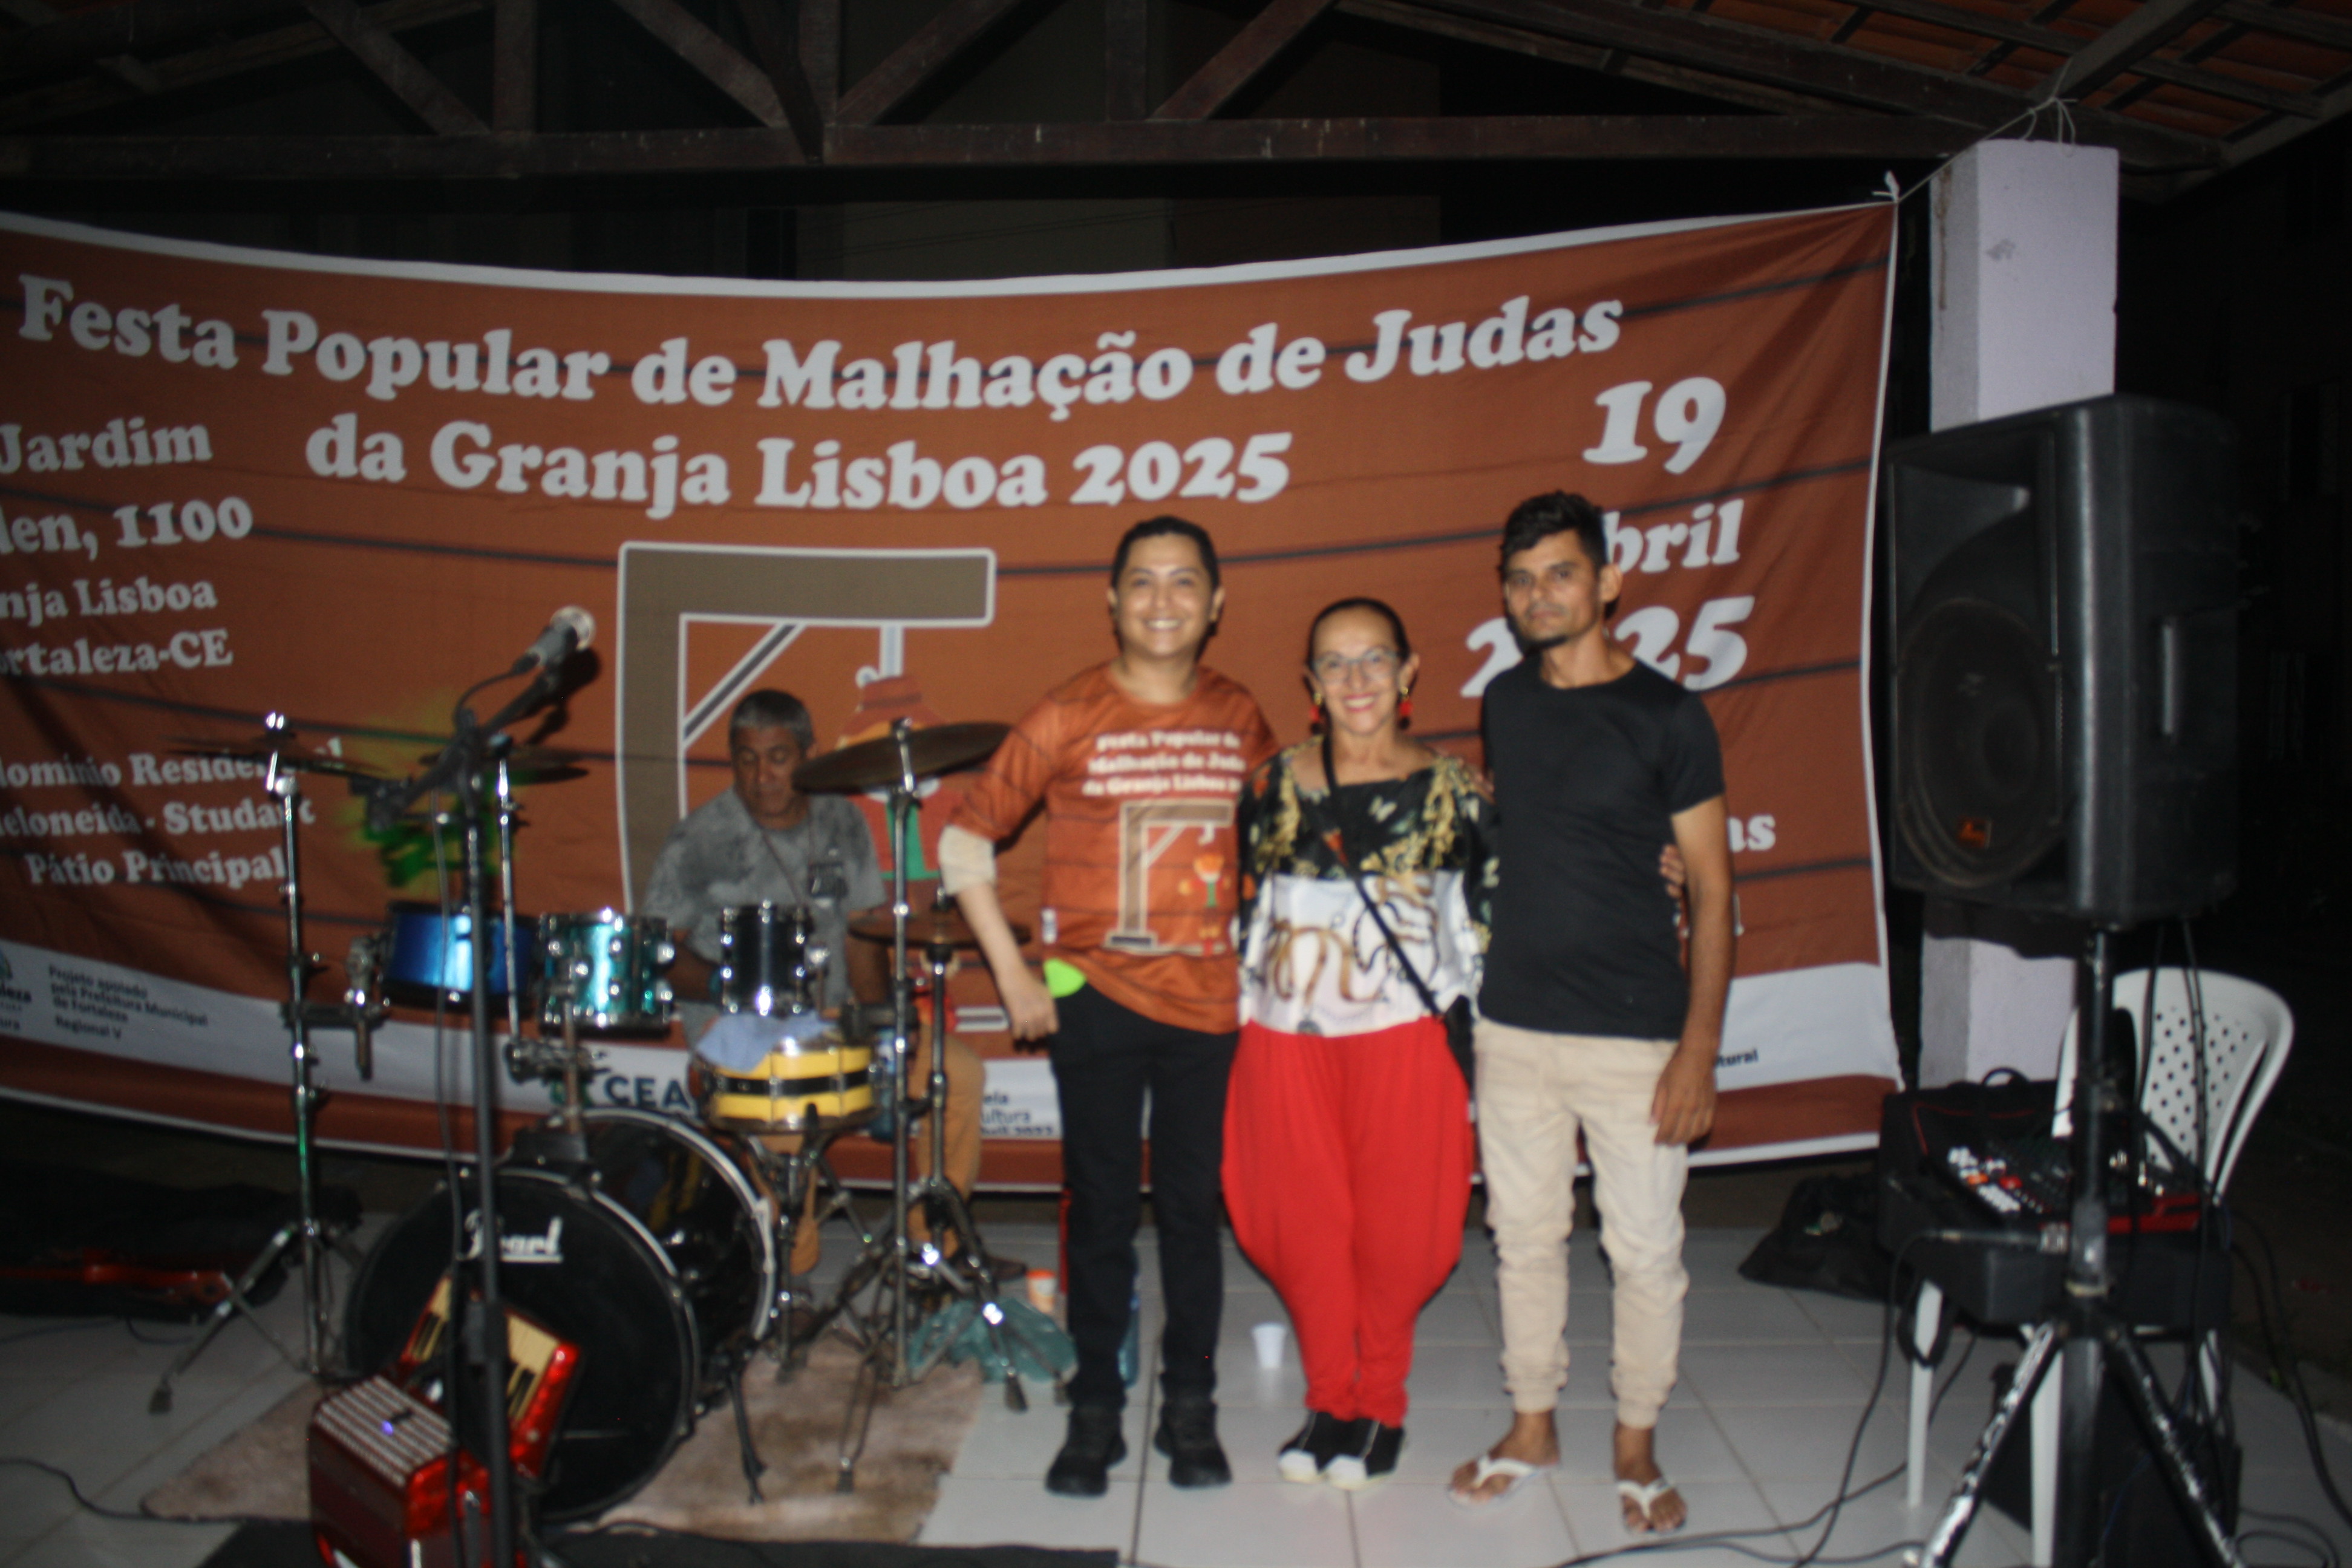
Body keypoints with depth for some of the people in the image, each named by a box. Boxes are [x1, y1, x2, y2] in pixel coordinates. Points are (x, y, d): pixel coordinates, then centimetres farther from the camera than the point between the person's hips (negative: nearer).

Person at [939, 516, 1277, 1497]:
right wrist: (1013, 974, -6)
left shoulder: (1241, 720, 4)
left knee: (1193, 1206, 10)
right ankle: (1094, 1415, 23)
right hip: (1095, 999, -2)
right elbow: (965, 839, -3)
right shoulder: (1068, 717, -6)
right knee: (1104, 1211, 7)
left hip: (1209, 1001, 2)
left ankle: (1190, 1412, 25)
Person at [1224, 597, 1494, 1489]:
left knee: (1394, 1230, 5)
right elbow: (1246, 915, 12)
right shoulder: (1273, 786, 6)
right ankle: (1329, 1401, 26)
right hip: (1287, 1041, 2)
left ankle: (1380, 1407, 26)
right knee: (1303, 1226, 7)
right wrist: (1241, 1028, 9)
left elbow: (1482, 922, 3)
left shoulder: (1451, 791, 1)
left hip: (1404, 1040, -2)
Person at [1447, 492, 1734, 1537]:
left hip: (1635, 1033, -4)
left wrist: (1700, 1046, -12)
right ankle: (1533, 1426, 30)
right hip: (1514, 1025, 4)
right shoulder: (1505, 702, 7)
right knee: (1525, 1235, 13)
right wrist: (1479, 984, 13)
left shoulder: (1666, 716, -7)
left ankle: (1636, 1443, 25)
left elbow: (1711, 886, -6)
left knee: (1645, 1249, 5)